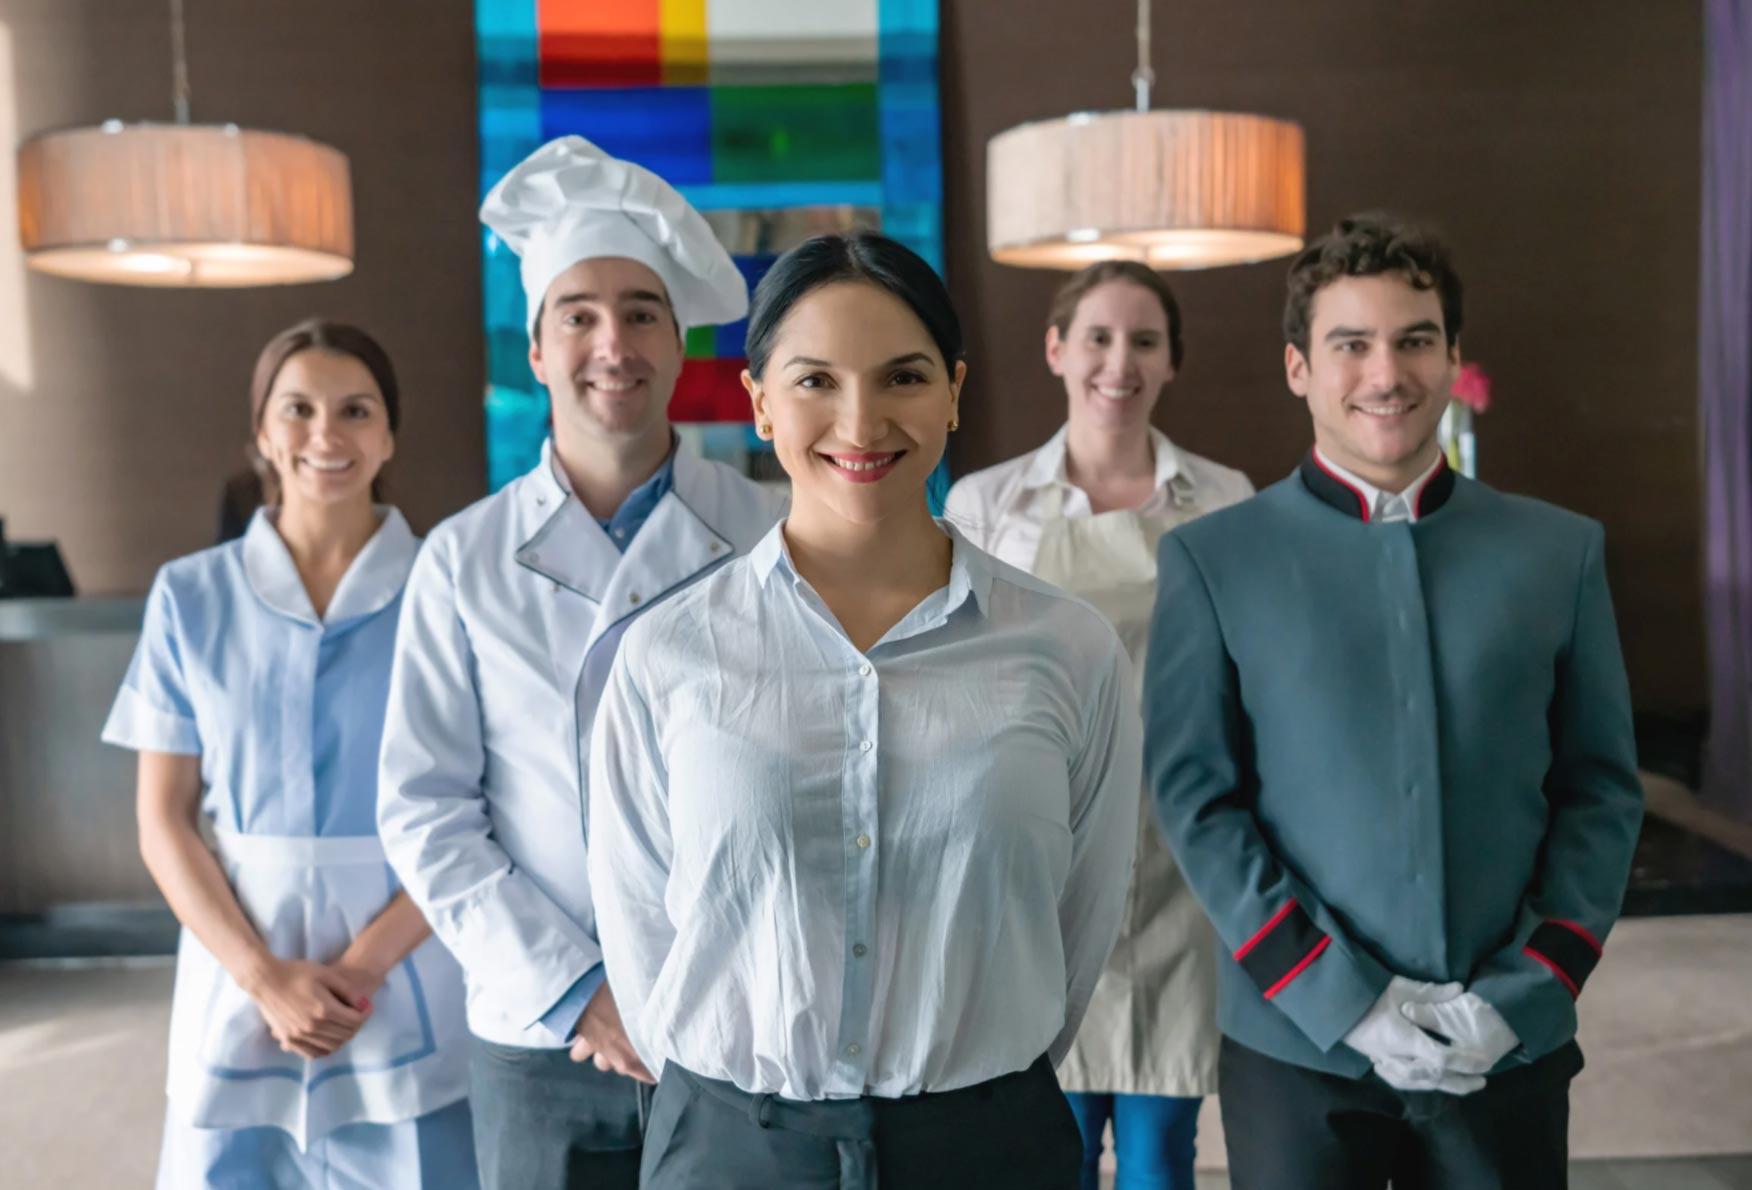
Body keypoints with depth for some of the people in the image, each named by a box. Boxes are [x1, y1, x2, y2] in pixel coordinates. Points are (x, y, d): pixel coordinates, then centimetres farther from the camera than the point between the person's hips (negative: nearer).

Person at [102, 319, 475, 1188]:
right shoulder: (191, 597, 2)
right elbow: (163, 822, 2)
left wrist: (364, 963, -13)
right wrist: (265, 976, -9)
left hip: (408, 984, -1)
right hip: (238, 984, 2)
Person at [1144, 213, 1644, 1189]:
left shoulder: (1562, 551, 3)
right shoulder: (1213, 558, -3)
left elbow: (1602, 790, 3)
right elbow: (1194, 796, -6)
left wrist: (1519, 993, -7)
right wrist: (1343, 999, -12)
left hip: (1511, 1046, 2)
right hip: (1296, 1045, -1)